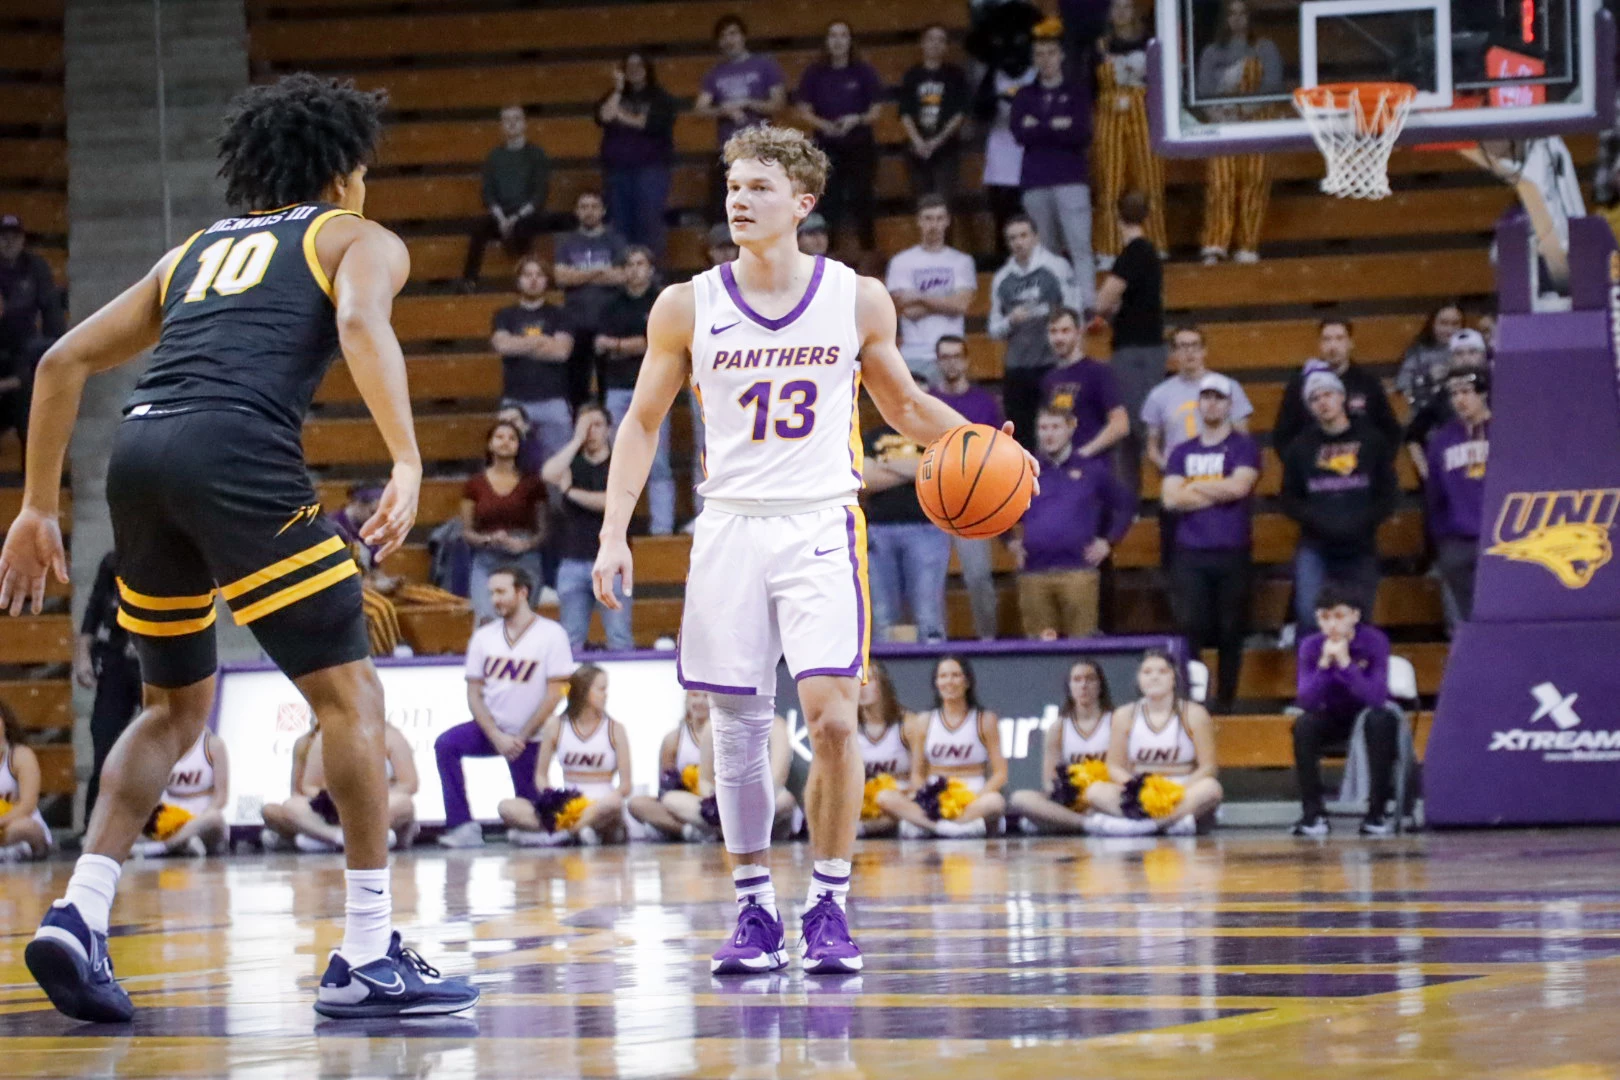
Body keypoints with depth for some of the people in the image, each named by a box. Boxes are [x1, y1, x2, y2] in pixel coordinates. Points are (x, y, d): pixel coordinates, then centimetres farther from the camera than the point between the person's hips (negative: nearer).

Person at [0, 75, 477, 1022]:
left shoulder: (196, 251, 32)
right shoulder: (360, 240, 17)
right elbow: (361, 324, -8)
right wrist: (409, 462, -15)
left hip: (140, 451, 6)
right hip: (238, 455, -6)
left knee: (177, 707, 22)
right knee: (351, 696, 3)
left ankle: (80, 916, 7)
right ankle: (368, 958, 0)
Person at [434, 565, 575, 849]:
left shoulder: (551, 634, -8)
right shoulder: (484, 636, 4)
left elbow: (554, 694, -10)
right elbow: (474, 693, 2)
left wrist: (522, 738, -13)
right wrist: (496, 736, -13)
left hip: (529, 737, -3)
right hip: (492, 728, 3)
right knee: (445, 744, -25)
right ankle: (462, 827, -25)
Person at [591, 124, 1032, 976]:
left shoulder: (857, 300, 1)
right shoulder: (689, 307, 1)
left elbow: (904, 405, 14)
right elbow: (642, 422, 9)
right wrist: (615, 532, -1)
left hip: (822, 526, -1)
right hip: (730, 525, 1)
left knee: (830, 714, -14)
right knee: (738, 728, 3)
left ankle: (829, 906, -2)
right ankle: (753, 910, 14)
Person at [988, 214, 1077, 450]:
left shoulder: (1057, 268, 1)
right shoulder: (1001, 278, 11)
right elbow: (994, 330, 14)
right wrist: (1010, 321, -7)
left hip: (1052, 366, -4)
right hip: (1016, 368, 4)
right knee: (1021, 437, 5)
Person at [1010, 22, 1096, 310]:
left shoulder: (1078, 91, 5)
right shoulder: (1025, 96, 12)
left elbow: (1081, 133, -8)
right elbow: (1019, 133, -3)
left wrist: (1039, 128, -5)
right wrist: (1057, 127, -9)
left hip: (1071, 180, -3)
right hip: (1035, 181, 3)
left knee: (1080, 246, -12)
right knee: (1046, 250, 6)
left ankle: (1087, 305, -19)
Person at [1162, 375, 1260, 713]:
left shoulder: (1244, 448, 6)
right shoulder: (1182, 453, 15)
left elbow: (1238, 486, -12)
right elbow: (1171, 498, 0)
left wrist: (1195, 487, -1)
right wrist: (1220, 493, -5)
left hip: (1232, 554, -2)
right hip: (1189, 556, 2)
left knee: (1230, 632, 1)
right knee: (1190, 630, -6)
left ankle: (1225, 703, 7)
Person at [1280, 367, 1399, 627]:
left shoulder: (1371, 441, 6)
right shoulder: (1300, 447, 8)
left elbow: (1387, 495, 4)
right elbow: (1290, 500, 7)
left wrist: (1360, 522, -13)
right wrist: (1318, 521, -12)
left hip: (1360, 549, 0)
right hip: (1314, 549, 0)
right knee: (1309, 615, -15)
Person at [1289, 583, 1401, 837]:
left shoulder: (1374, 642, -20)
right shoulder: (1311, 647, -15)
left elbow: (1377, 698, -31)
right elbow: (1306, 703, -24)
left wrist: (1345, 663, -40)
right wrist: (1324, 664, -36)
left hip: (1366, 714, -2)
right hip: (1331, 719, 2)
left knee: (1382, 720, -35)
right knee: (1304, 724, -29)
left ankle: (1377, 811, -26)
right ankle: (1313, 813, -18)